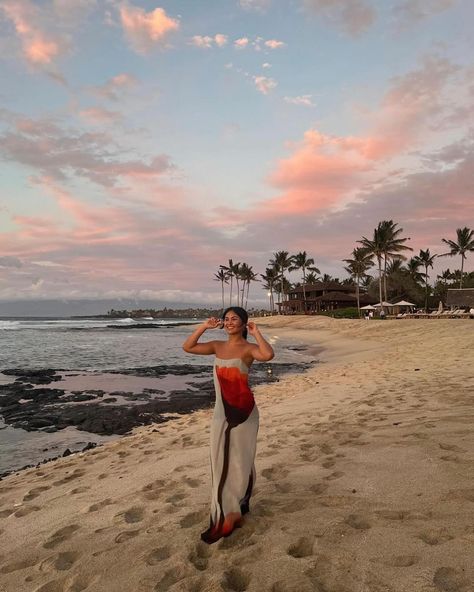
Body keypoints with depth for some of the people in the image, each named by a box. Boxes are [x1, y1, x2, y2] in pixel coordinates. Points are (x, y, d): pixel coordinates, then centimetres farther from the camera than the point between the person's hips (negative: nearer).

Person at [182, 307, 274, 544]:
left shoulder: (248, 348, -11)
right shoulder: (218, 346, 6)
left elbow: (268, 355, -32)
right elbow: (187, 347, 6)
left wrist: (255, 332, -21)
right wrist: (204, 326, 1)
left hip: (243, 412, -5)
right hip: (221, 411, 5)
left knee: (240, 460, 9)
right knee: (220, 460, 12)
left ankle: (236, 508, 28)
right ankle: (227, 513, 30)